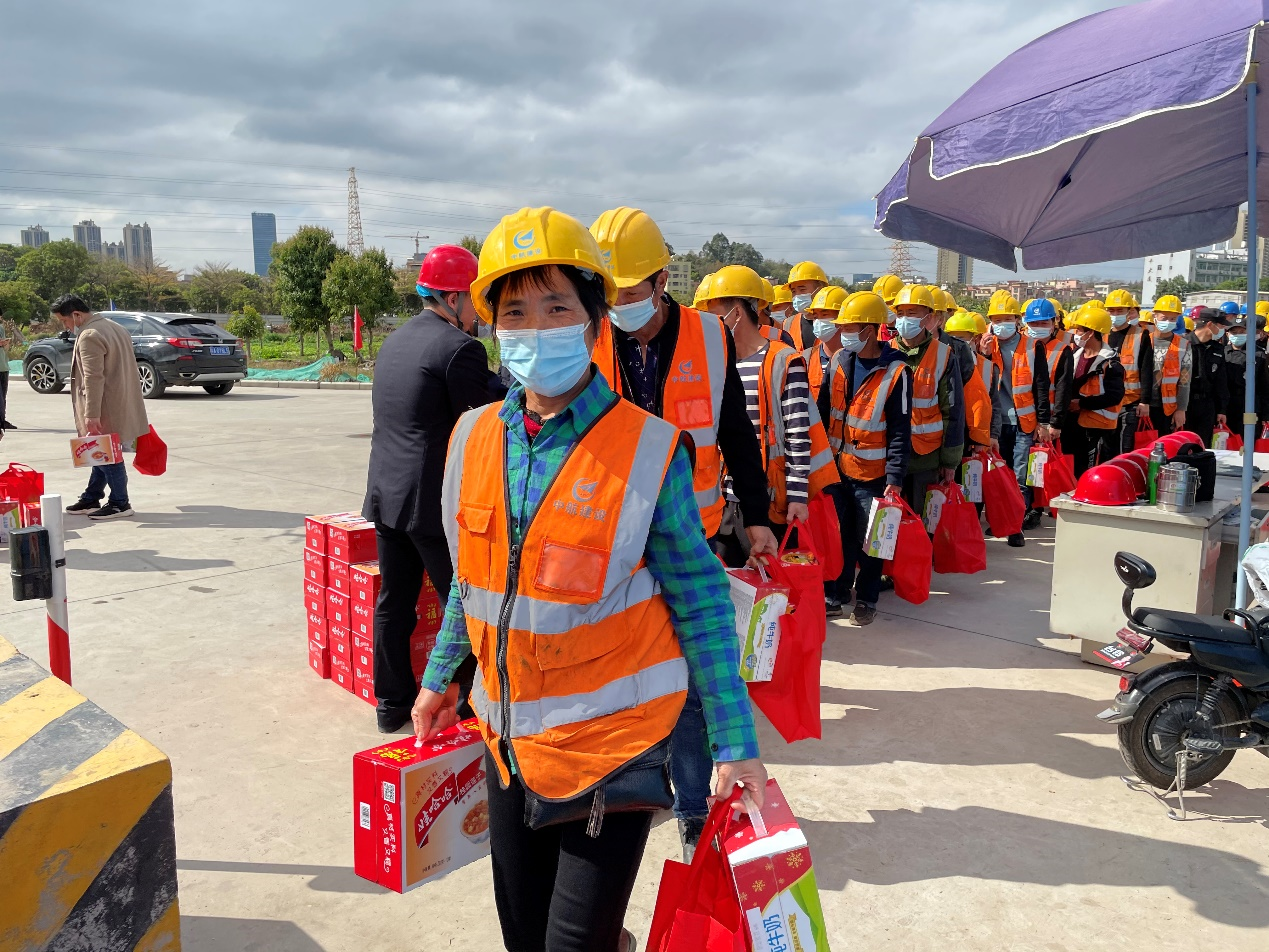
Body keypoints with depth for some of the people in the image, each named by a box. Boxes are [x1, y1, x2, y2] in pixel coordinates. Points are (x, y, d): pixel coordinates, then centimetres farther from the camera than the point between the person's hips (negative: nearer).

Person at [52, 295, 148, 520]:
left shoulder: (89, 336, -18)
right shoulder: (113, 328, 14)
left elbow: (94, 379, -23)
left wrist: (91, 415, -23)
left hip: (107, 410, -10)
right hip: (121, 405, 10)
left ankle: (120, 504, 5)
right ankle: (91, 499, 24)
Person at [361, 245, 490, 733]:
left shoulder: (395, 340, 13)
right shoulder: (461, 348, -14)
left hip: (386, 493, 8)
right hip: (437, 501, -8)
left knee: (393, 601, 15)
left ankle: (392, 702, 26)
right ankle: (459, 706, 12)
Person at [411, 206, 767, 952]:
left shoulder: (649, 449, -14)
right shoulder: (473, 437, 0)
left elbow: (700, 603, -10)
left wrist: (735, 744, -10)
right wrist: (442, 676, 18)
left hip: (613, 743, -5)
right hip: (510, 737, 5)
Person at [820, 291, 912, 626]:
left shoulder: (895, 371, -14)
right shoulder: (839, 361, 1)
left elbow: (900, 432, -13)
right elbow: (823, 410, 9)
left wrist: (895, 478, -17)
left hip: (872, 473, -4)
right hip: (836, 466, 4)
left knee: (868, 540, 7)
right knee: (838, 535, 14)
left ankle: (866, 599, 24)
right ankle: (837, 590, 31)